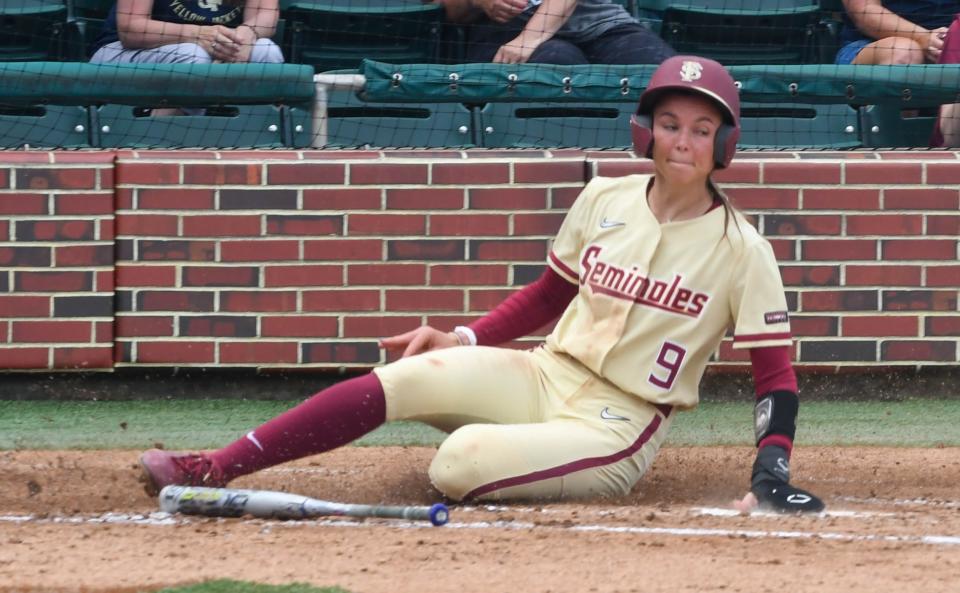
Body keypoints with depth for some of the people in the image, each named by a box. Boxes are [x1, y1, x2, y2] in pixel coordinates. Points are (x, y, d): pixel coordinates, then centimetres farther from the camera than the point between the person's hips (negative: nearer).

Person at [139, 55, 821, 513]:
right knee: (407, 376, -21)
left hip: (617, 429, -4)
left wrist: (771, 475, -19)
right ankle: (215, 468, -24)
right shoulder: (604, 201, 4)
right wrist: (462, 339, 3)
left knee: (462, 462, -32)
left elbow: (776, 373, -6)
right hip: (544, 379, 4)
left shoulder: (741, 250, -8)